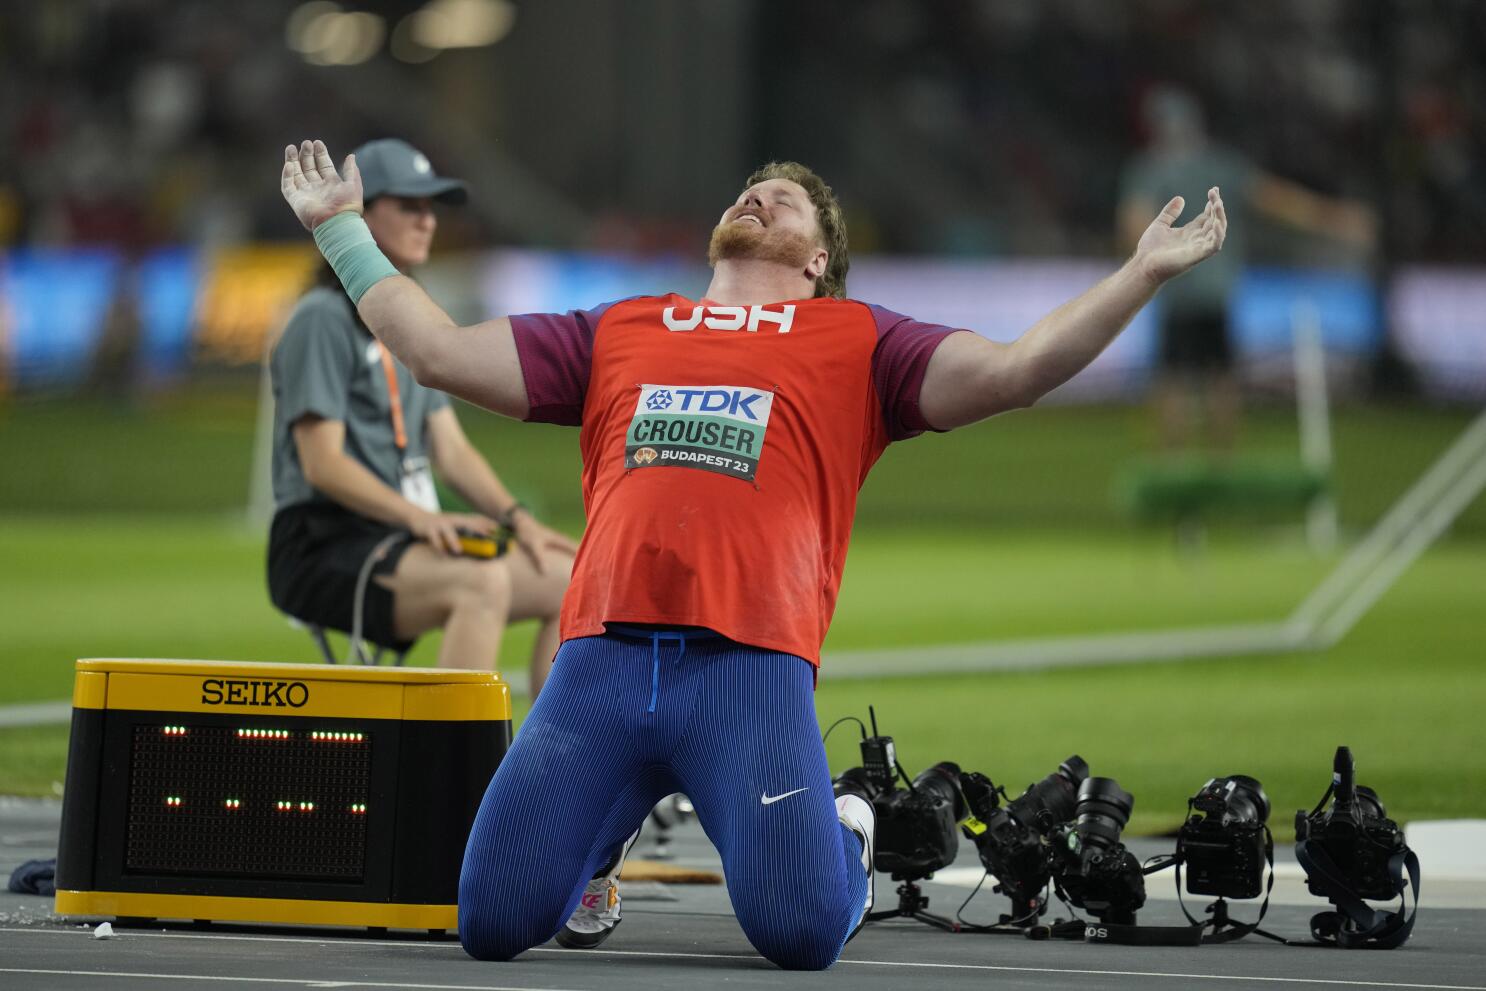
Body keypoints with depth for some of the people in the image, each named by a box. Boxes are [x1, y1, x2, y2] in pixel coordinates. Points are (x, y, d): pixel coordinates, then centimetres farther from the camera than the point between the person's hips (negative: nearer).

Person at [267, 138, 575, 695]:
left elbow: (451, 450, 18)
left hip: (404, 542, 9)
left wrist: (517, 518, 1)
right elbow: (322, 463, -16)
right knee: (482, 582, -32)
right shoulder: (324, 319, -8)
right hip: (323, 548, -9)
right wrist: (420, 518, -27)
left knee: (566, 577, -3)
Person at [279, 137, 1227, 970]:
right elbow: (438, 349, 27)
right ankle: (599, 835, 26)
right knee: (496, 923, -9)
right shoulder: (617, 332, 27)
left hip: (752, 671, -2)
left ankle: (846, 835, 19)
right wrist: (342, 227, 29)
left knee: (802, 932, -18)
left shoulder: (857, 341, 19)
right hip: (600, 662, 2)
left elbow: (1011, 372, 8)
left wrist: (1146, 272, 1)